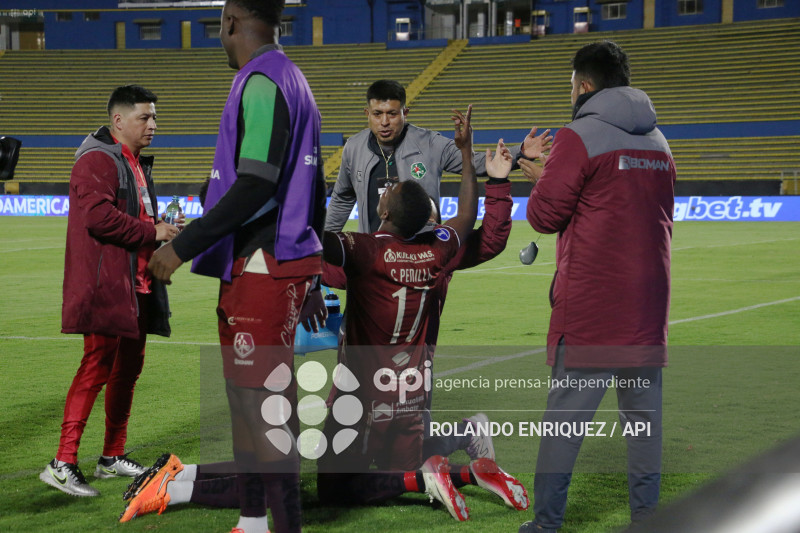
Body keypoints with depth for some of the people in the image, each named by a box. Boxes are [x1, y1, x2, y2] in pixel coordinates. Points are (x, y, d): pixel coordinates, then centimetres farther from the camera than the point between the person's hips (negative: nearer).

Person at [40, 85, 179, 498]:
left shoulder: (137, 163, 22)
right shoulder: (97, 159, -11)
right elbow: (98, 216, -23)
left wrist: (158, 229, 10)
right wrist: (152, 232, -17)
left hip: (136, 285, 10)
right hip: (105, 286, -10)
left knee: (128, 368, 13)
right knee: (97, 367, -13)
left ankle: (113, 456, 23)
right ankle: (63, 463, -12)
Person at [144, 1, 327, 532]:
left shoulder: (261, 83, -13)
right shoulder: (293, 81, 17)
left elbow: (256, 186, -22)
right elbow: (315, 191, 20)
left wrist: (185, 245, -19)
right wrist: (311, 277, 24)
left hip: (263, 269, -10)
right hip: (286, 264, 10)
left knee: (266, 397, -7)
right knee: (246, 392, 16)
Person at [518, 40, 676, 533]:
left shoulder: (580, 137, -9)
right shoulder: (658, 142, 13)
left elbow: (544, 215, -7)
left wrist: (543, 177, 12)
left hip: (590, 307, -6)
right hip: (648, 306, 6)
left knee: (566, 415, -1)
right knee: (644, 414, 9)